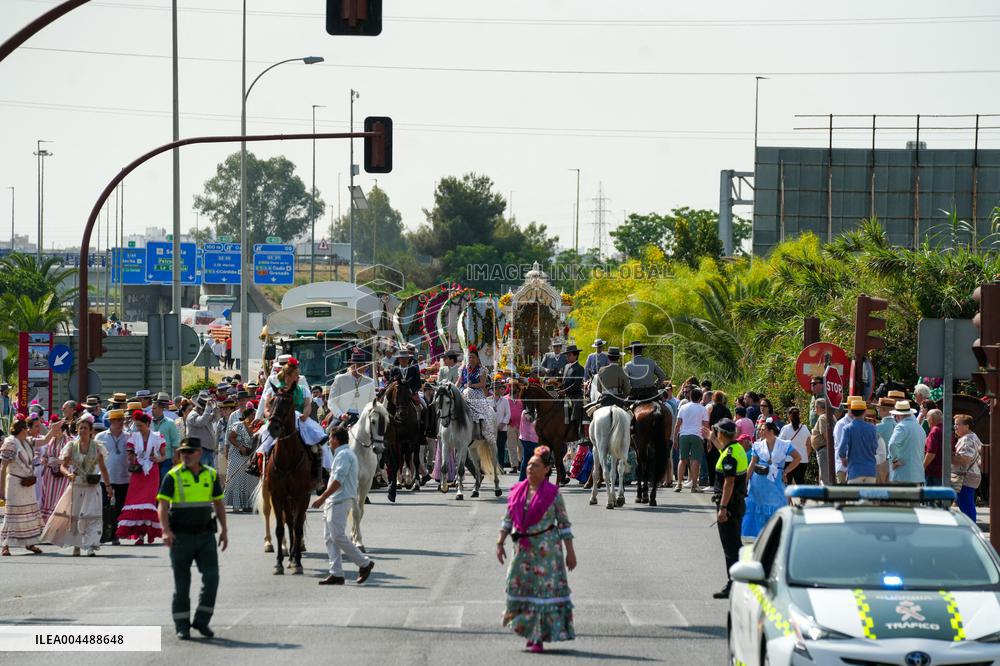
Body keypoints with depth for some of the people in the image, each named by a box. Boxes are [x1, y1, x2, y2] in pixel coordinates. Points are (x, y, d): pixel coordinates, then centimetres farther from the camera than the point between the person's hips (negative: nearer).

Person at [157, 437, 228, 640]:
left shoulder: (211, 475, 8)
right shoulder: (173, 476, -4)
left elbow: (218, 504, 17)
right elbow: (162, 505, -10)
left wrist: (224, 530, 11)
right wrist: (166, 530, -23)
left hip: (205, 534, 3)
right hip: (181, 536, -3)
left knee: (211, 578, -7)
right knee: (182, 583, 3)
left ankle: (202, 621, 6)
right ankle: (182, 626, 11)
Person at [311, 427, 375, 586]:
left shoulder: (344, 455, -12)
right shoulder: (343, 454, 21)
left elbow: (338, 481, -20)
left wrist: (322, 498, -20)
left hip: (340, 501, -11)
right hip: (333, 501, 11)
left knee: (338, 536, -12)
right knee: (330, 537, 6)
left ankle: (364, 563, -4)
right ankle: (336, 573, 3)